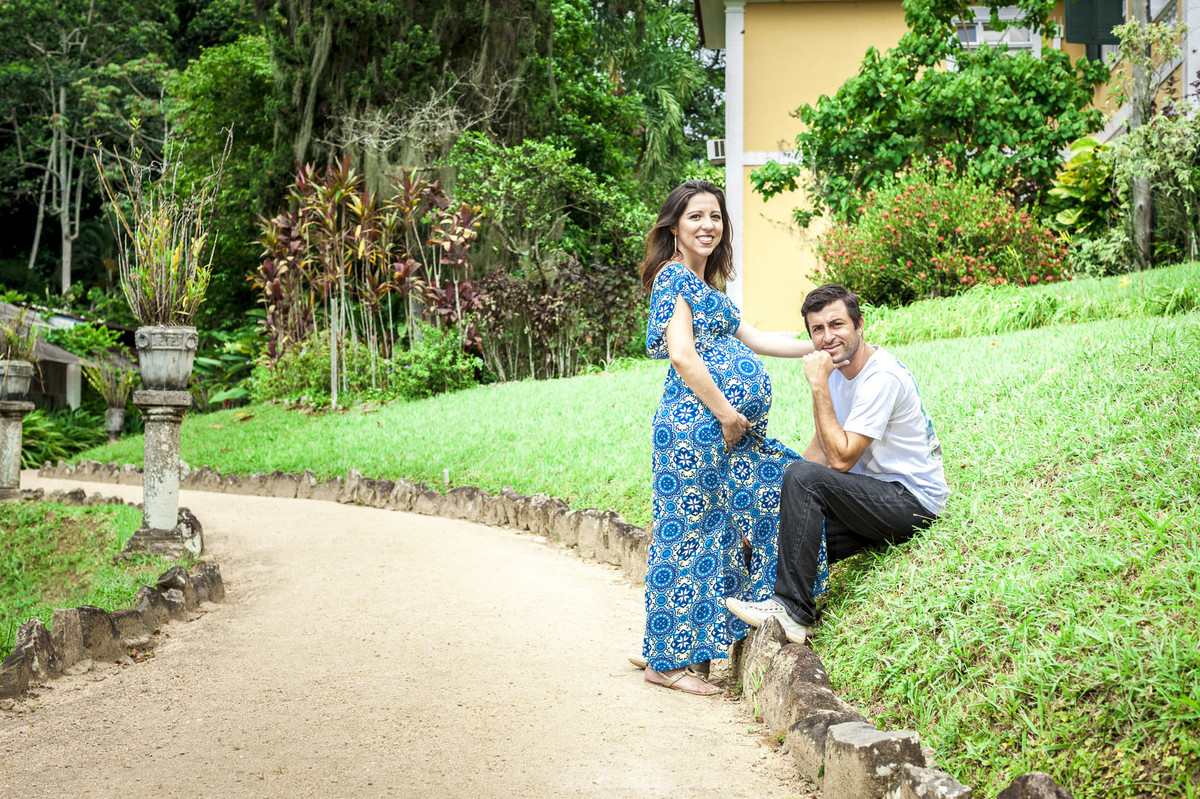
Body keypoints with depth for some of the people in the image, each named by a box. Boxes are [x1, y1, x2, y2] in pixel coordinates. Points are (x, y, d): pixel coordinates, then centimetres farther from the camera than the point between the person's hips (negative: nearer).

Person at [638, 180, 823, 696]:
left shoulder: (703, 286, 25)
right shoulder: (674, 276, -6)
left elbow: (754, 340, 25)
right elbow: (682, 355, -17)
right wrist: (726, 413, -13)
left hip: (729, 428, 10)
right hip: (696, 421, -10)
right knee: (689, 532, -6)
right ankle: (668, 661, 4)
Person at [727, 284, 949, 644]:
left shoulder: (882, 377, -21)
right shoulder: (838, 368, 7)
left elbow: (841, 459, -23)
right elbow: (823, 445, 13)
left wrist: (819, 385, -24)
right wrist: (784, 499, -2)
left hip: (913, 502, -9)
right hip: (877, 498, 9)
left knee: (803, 476, -28)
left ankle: (792, 609, -26)